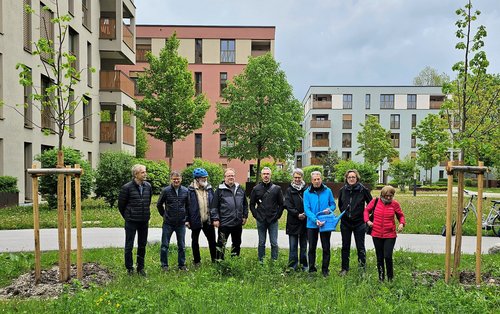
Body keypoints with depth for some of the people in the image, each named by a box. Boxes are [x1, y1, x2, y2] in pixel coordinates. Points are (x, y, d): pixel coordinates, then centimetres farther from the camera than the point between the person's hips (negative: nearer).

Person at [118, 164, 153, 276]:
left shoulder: (148, 186, 1)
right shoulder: (127, 187, -12)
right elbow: (121, 205, -2)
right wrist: (127, 216, 7)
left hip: (144, 221, 4)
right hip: (131, 221, -4)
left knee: (142, 245, 12)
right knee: (129, 246, 6)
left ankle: (140, 267, 25)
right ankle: (129, 268, 21)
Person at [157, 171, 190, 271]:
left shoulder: (185, 191, -1)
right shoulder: (166, 191, -7)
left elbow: (188, 205, 11)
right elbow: (159, 205, 5)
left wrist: (186, 216, 9)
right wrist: (164, 215, 8)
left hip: (181, 223, 2)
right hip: (168, 223, -2)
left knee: (182, 246, 11)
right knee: (165, 245, 5)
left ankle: (182, 265, 24)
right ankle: (164, 265, 19)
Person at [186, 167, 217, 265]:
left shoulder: (209, 189, 3)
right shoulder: (190, 190, -11)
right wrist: (187, 220, -10)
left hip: (208, 220, 3)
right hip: (196, 220, -3)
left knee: (212, 239, 10)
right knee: (195, 240, 12)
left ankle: (214, 259, 25)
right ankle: (196, 260, 26)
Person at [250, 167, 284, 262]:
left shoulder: (277, 188, 2)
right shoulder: (256, 189, 3)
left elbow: (281, 204, 5)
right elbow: (252, 204, 8)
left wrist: (277, 215, -2)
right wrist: (256, 215, 0)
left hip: (273, 221, -1)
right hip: (261, 221, 1)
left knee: (274, 243, 3)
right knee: (261, 243, 9)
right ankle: (261, 261, 19)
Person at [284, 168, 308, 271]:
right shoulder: (289, 190, 5)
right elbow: (288, 205, -3)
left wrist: (305, 214, -13)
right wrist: (297, 214, -13)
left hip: (305, 221, 1)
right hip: (293, 222, 0)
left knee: (304, 246, 11)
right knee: (293, 246, 4)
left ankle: (304, 265, 22)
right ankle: (292, 266, 12)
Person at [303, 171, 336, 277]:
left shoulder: (328, 191, -2)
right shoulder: (307, 192, -6)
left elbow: (333, 204, 7)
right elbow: (307, 209, -10)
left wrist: (329, 209, -17)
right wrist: (315, 220, -23)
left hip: (326, 223, 0)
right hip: (312, 224, 0)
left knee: (326, 248, 8)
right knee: (312, 248, 10)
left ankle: (325, 270, 21)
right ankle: (311, 269, 23)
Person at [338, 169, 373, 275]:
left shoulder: (363, 189, -7)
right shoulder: (342, 190, 2)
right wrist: (344, 213, 11)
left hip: (359, 223, -3)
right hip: (345, 223, 3)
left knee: (360, 247, 5)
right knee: (345, 247, 11)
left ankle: (362, 267, 16)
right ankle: (344, 268, 22)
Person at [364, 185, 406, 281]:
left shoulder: (395, 204, -3)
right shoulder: (375, 201, -3)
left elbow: (401, 215, 10)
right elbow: (367, 210, 11)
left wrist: (402, 223, -10)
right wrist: (367, 220, -4)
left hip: (390, 235, -1)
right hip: (376, 235, 2)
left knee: (388, 256, -11)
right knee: (379, 258, 11)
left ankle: (390, 278, 12)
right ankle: (381, 278, 27)